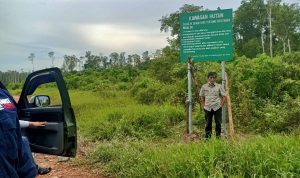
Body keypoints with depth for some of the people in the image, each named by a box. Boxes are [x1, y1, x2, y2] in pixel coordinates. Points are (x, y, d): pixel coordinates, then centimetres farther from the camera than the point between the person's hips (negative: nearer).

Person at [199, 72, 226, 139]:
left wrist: (221, 105, -2)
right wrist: (203, 106, 5)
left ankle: (218, 137, 15)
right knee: (208, 124, 7)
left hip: (217, 108, -1)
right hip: (207, 108, 1)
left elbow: (224, 96, 4)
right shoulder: (204, 87, 4)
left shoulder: (219, 86, 1)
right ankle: (207, 137, 16)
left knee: (218, 123, 4)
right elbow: (202, 97, 12)